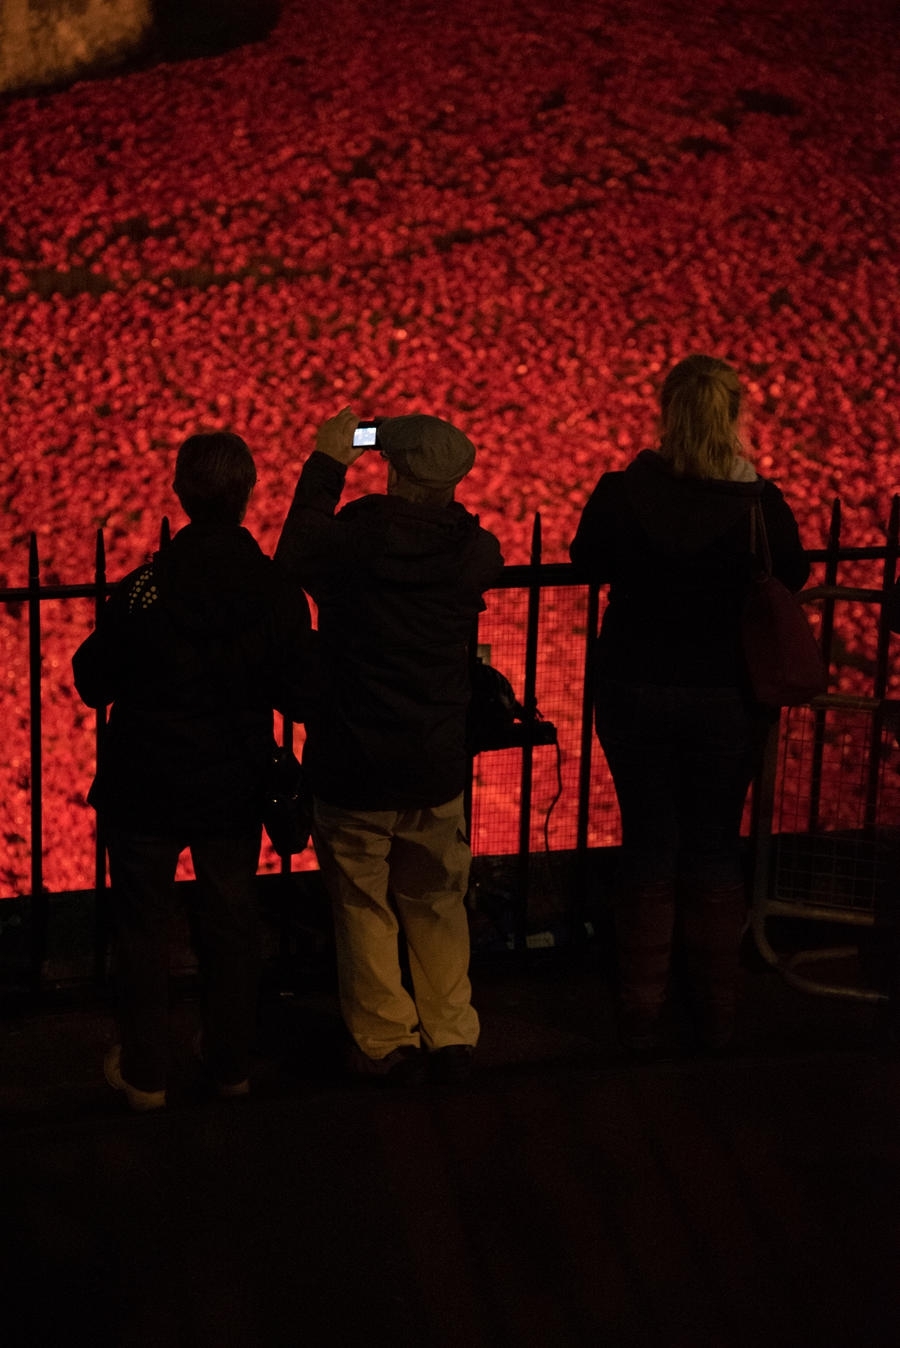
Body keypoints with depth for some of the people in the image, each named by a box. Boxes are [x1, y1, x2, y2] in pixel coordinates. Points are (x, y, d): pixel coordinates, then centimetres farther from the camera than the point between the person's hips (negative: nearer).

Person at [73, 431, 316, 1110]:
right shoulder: (279, 593, -12)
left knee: (143, 926, 13)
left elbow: (94, 684, -7)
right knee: (231, 923, 17)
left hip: (147, 788, -2)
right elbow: (301, 698, -6)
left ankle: (145, 1072, 21)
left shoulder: (142, 590, -18)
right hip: (235, 791, 2)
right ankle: (231, 1062, 29)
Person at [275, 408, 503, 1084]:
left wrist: (326, 464, 13)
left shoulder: (352, 539, -15)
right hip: (437, 769, 3)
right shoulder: (473, 551, -9)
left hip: (352, 768, -2)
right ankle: (451, 1039, 21)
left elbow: (293, 553, 6)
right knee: (438, 907, 16)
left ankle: (386, 1044, 16)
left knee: (364, 908, 11)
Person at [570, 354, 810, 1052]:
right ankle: (718, 1013, 23)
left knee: (649, 845, 13)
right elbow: (793, 579, 3)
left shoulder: (621, 494, -14)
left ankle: (643, 1014, 19)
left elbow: (588, 563, 5)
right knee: (717, 845, 14)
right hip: (728, 700, 0)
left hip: (635, 693, 0)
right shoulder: (760, 504, -15)